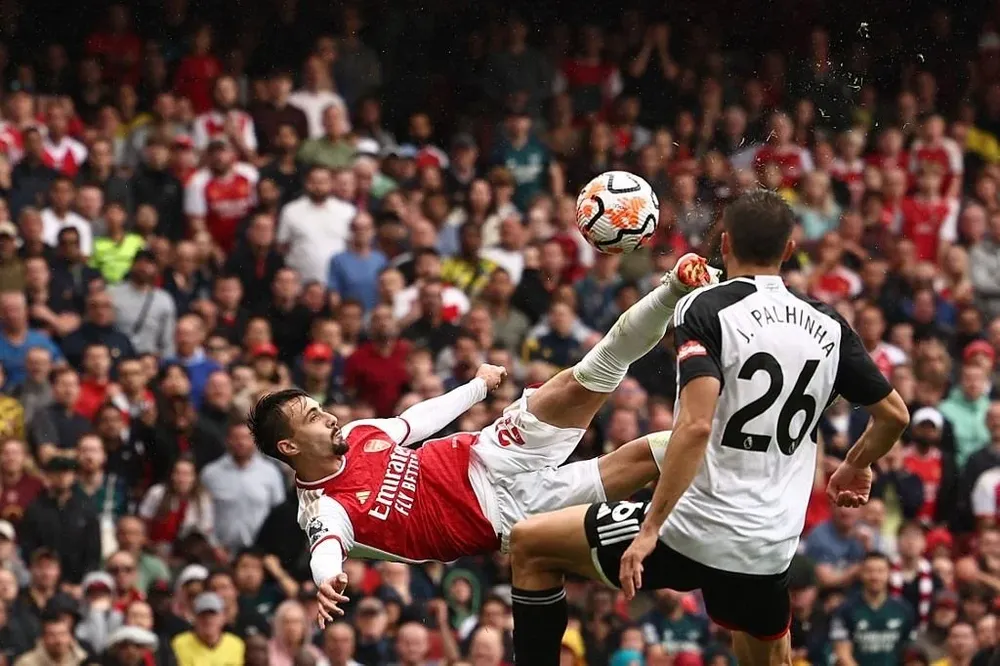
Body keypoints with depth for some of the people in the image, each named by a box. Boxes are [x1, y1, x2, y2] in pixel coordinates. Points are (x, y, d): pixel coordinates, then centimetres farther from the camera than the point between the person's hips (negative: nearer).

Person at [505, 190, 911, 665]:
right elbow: (894, 414, 15)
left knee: (530, 546, 12)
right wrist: (857, 466, 36)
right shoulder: (828, 328, 6)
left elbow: (696, 425, -21)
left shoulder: (705, 310, -9)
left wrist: (650, 529, -20)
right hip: (768, 553, 5)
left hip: (692, 535, -5)